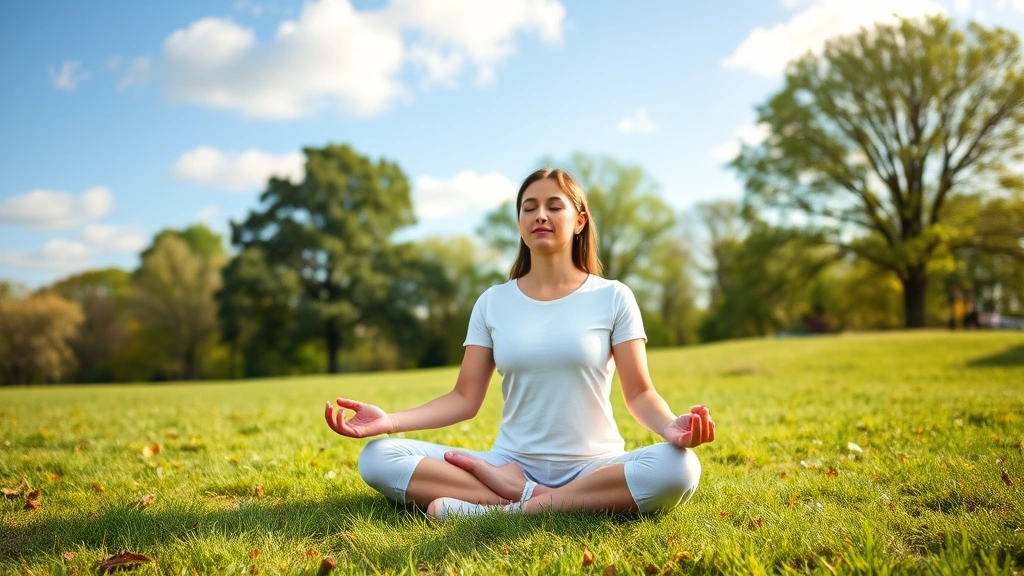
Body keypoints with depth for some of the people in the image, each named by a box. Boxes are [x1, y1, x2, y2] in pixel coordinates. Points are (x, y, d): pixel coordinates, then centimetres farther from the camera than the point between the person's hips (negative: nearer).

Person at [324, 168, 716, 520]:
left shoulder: (612, 297, 1)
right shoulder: (493, 303, 6)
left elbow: (639, 393, -2)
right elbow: (465, 399, 3)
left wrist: (671, 426, -25)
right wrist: (389, 420, -12)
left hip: (593, 468, -1)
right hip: (510, 465, 1)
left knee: (677, 468, -35)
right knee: (377, 459, -18)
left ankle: (502, 510, -27)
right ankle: (525, 493, -23)